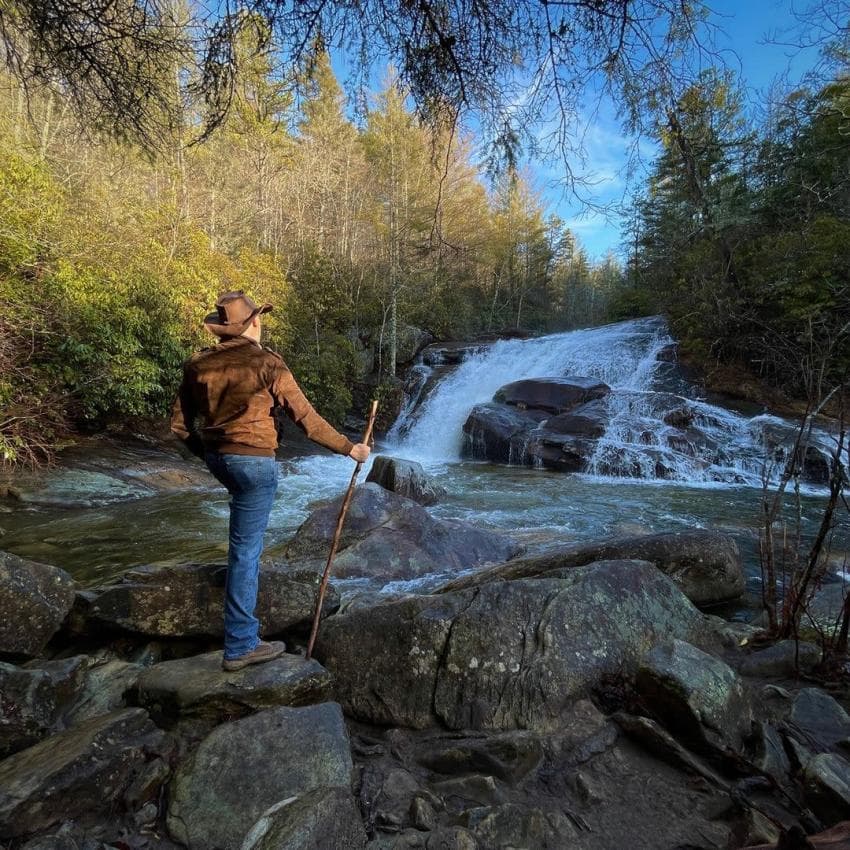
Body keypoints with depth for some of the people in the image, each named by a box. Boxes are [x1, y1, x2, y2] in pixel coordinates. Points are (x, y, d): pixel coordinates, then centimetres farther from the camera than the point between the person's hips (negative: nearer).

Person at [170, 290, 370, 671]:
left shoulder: (198, 364, 3)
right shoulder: (267, 364, -13)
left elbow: (179, 424, 8)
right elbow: (306, 418, -12)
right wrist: (348, 448, -2)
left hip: (216, 457, 7)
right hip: (253, 461, -6)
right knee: (245, 549, 1)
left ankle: (245, 575, 45)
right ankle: (240, 646, 12)